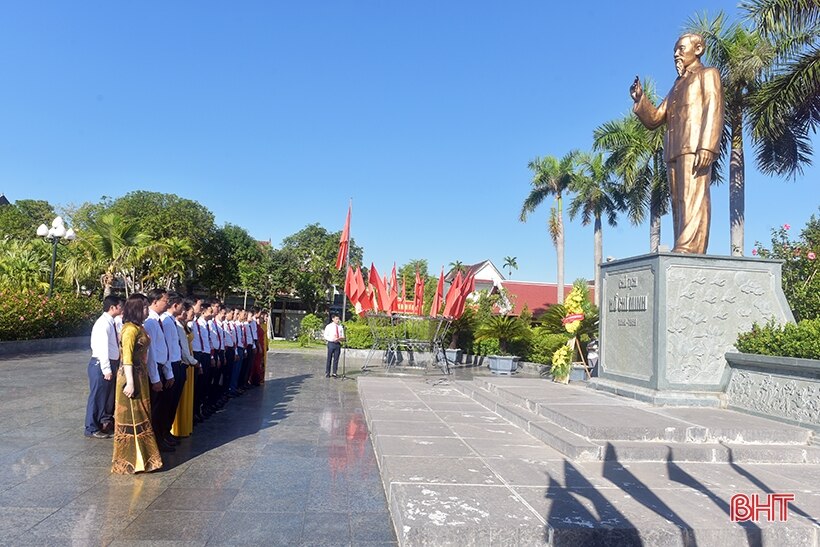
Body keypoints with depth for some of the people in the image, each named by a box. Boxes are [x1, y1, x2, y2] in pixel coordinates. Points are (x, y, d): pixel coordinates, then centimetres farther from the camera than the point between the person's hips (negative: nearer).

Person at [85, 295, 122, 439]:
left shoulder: (111, 322, 9)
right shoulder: (103, 323, -19)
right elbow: (102, 348, -22)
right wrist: (106, 369, -21)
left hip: (112, 363, 9)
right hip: (101, 364, -9)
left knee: (109, 395, 18)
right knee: (97, 396, 2)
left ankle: (106, 423, 33)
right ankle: (92, 428, 14)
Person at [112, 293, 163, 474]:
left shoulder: (139, 327, 10)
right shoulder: (130, 329, -17)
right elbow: (127, 358, -20)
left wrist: (141, 380, 13)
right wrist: (130, 383, -22)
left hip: (140, 376, 9)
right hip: (132, 377, -9)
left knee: (139, 416, 16)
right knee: (132, 417, 1)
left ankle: (139, 455, 27)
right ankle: (131, 459, 13)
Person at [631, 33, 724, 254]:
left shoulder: (708, 74, 13)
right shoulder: (678, 85, 33)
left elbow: (714, 111, -4)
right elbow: (653, 120, 25)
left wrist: (706, 146, -18)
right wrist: (639, 99, 8)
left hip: (695, 147, -7)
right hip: (674, 151, 7)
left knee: (693, 198, -18)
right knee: (679, 203, -1)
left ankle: (689, 249, -28)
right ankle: (683, 252, -4)